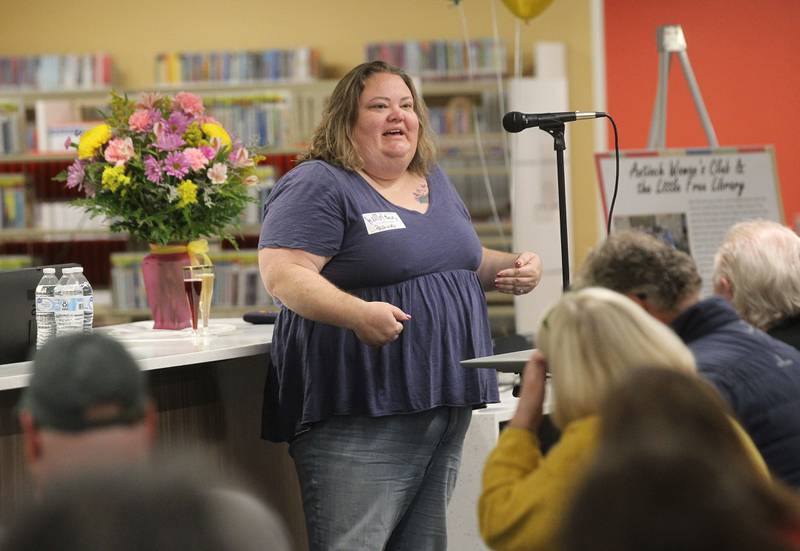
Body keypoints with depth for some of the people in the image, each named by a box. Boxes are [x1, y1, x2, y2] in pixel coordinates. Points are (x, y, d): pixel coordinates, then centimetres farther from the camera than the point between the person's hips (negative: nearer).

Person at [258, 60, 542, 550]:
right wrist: (358, 313, -32)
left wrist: (514, 267, 6)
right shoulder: (319, 186, -8)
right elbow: (282, 274, -18)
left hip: (446, 402, 8)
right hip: (360, 415, -8)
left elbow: (467, 261, 27)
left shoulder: (434, 181, 16)